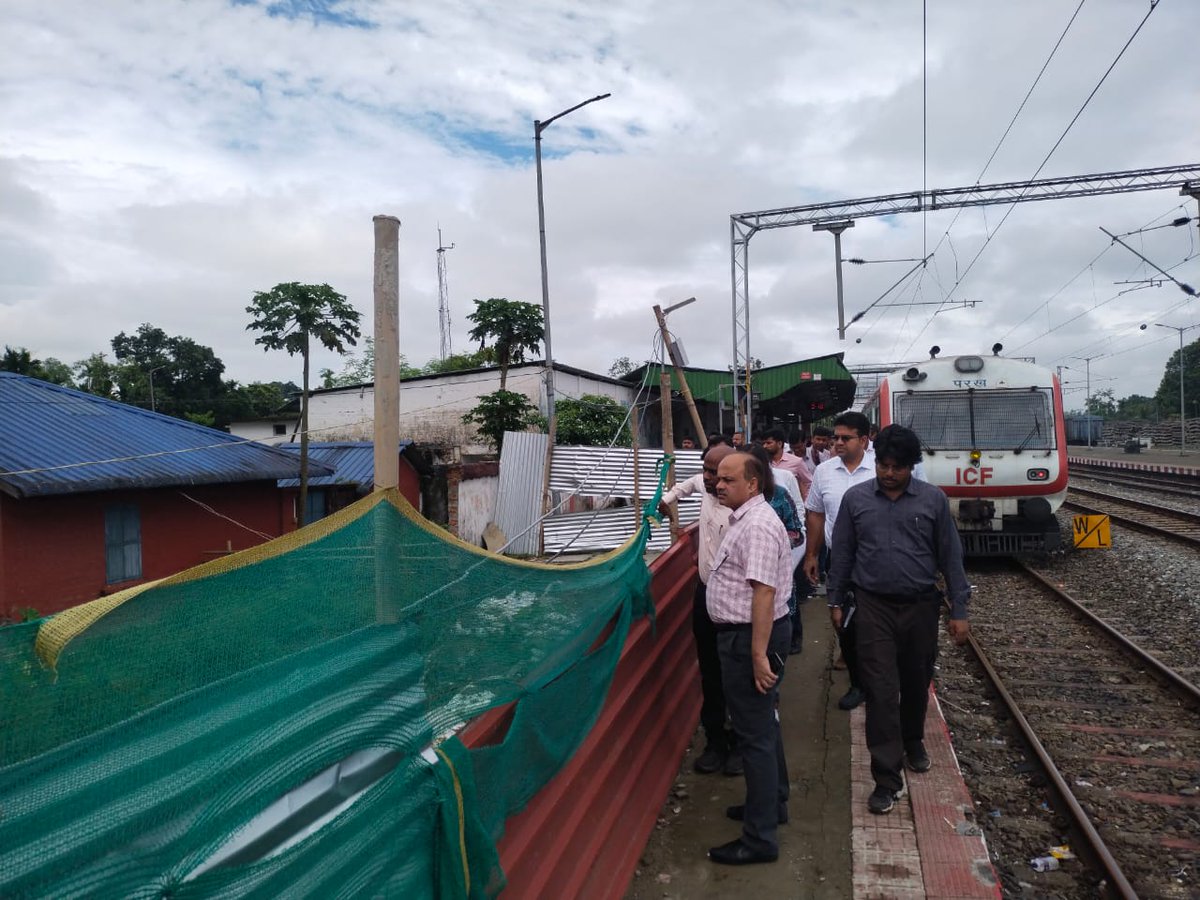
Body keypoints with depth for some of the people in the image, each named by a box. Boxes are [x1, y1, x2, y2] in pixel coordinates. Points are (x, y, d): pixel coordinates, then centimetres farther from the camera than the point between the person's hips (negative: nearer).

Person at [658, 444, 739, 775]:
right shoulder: (705, 485, -2)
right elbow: (689, 483, 23)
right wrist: (667, 498, 14)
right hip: (706, 593, 7)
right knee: (710, 674, 16)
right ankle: (715, 741, 29)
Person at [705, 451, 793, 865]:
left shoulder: (757, 526, -21)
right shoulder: (746, 518, 12)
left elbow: (764, 592, -27)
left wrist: (758, 654, -28)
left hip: (750, 637, -11)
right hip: (747, 634, 11)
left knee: (755, 732, -2)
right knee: (763, 723, 22)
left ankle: (760, 838, 9)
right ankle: (772, 803, 39)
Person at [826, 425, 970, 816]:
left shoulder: (933, 500, -3)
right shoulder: (855, 498, -2)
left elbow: (950, 557, 1)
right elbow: (842, 555, 5)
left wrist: (959, 611, 0)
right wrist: (835, 601, 7)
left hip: (921, 607, 1)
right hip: (874, 608, -1)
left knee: (916, 685, 19)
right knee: (881, 692, -3)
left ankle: (913, 742, 46)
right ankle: (887, 780, 4)